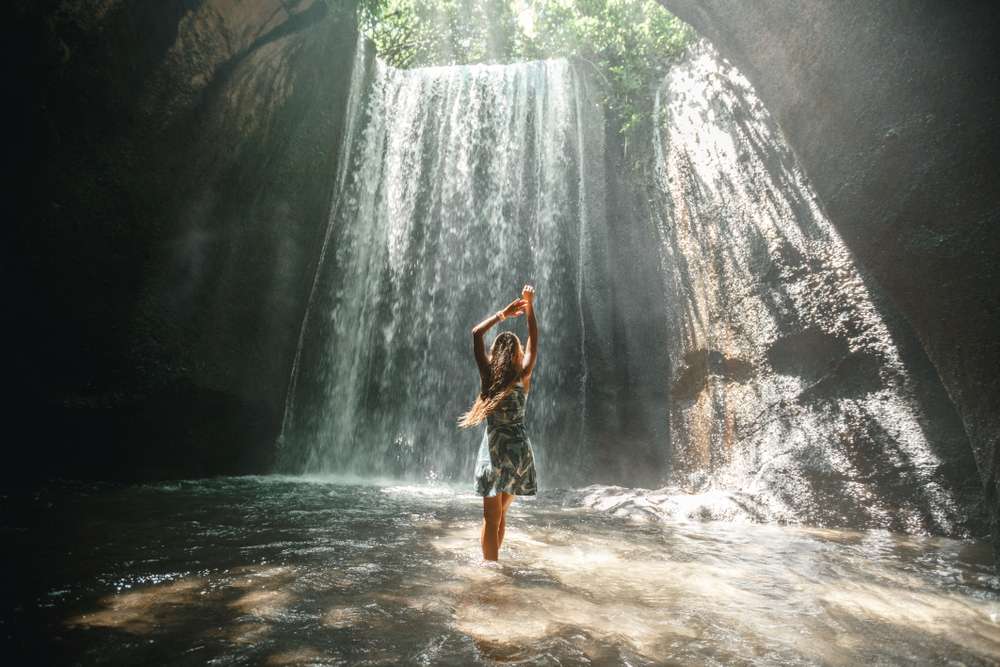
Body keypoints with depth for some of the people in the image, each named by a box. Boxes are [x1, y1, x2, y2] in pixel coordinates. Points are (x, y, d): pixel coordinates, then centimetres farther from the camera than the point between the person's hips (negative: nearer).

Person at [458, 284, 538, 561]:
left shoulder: (488, 373, -5)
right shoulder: (523, 375, -4)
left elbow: (476, 334, 0)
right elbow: (534, 341, 5)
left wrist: (504, 313, 1)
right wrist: (530, 307, 6)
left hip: (495, 446, -2)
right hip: (519, 446, 3)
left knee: (491, 517, 2)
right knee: (501, 513, 19)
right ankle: (492, 561, 31)